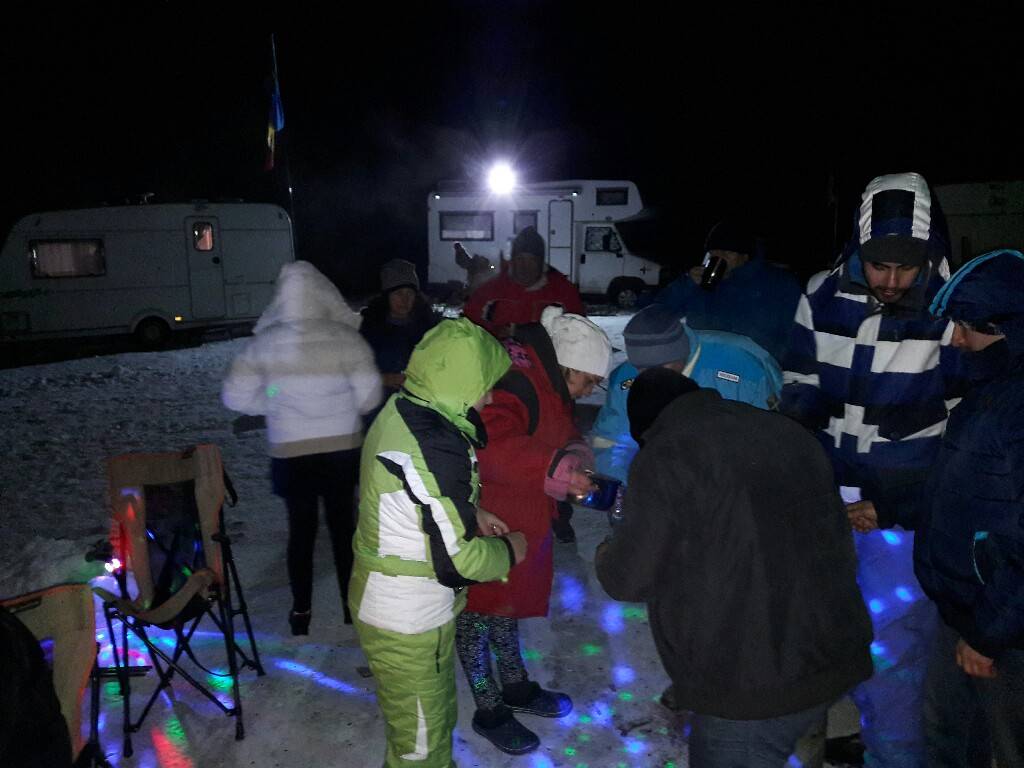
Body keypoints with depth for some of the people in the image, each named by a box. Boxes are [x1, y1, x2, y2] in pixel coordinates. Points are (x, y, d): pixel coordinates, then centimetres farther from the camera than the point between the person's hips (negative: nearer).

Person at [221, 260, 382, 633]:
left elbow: (235, 396, -4)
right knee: (343, 526, 15)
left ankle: (301, 612, 26)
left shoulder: (263, 342, -7)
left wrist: (276, 404, 7)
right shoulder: (346, 338, -14)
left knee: (301, 529, 16)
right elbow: (369, 395, -14)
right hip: (342, 448, -1)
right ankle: (352, 606, 27)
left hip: (290, 452, 1)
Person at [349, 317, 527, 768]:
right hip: (408, 624, -9)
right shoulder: (436, 449, -32)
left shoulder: (401, 411, -2)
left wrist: (469, 514, 6)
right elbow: (457, 561, -27)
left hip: (385, 600, 9)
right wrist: (508, 552, -8)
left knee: (437, 717, 29)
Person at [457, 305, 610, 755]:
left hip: (519, 521, 10)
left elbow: (559, 439, 15)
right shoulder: (515, 382, -28)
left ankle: (517, 687, 45)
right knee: (478, 611, 9)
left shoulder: (546, 381, 6)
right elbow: (488, 446, -43)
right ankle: (489, 712, 27)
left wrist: (577, 458, -6)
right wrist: (555, 470, -50)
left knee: (508, 600, 25)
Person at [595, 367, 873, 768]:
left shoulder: (665, 455, -14)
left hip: (748, 683, -7)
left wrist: (605, 554, 13)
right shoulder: (788, 432, 7)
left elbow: (629, 578, -8)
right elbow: (840, 544, 16)